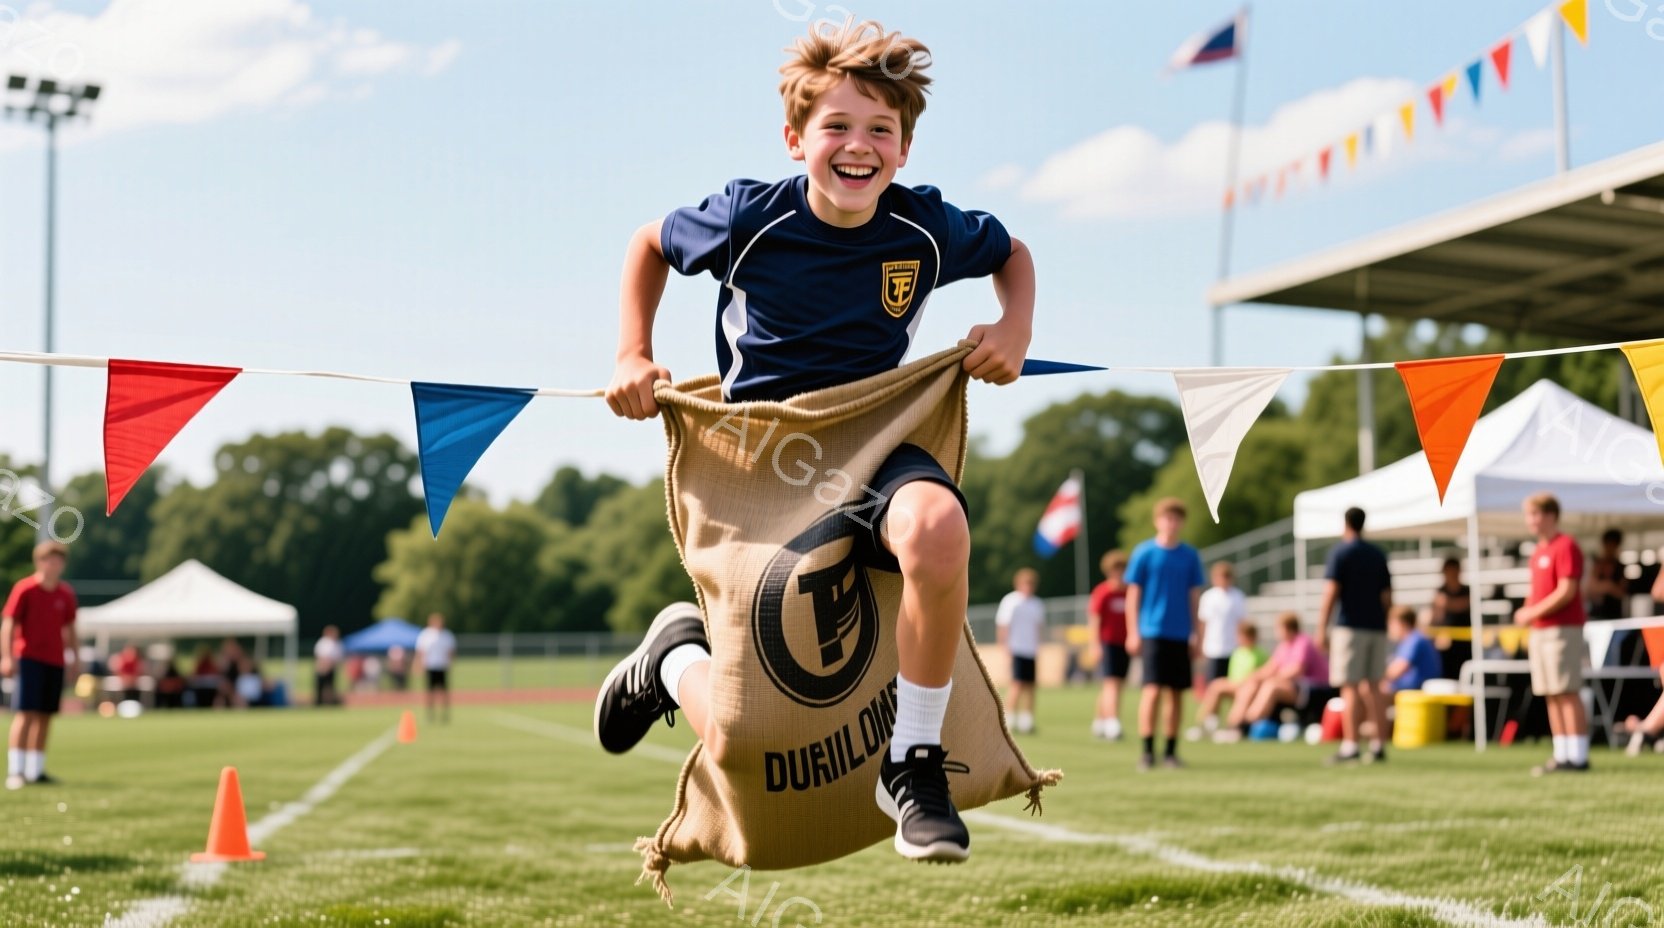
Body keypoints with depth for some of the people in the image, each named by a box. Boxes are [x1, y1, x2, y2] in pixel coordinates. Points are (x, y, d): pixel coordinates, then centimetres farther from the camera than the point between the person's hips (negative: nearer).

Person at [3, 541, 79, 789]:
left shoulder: (66, 594, 9)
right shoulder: (24, 589, -5)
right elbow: (8, 624, -8)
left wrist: (75, 659, 15)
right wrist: (7, 657, -16)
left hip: (55, 661, 5)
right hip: (28, 658, -5)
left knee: (45, 716, 6)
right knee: (25, 713, -11)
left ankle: (35, 770, 12)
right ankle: (15, 771, -11)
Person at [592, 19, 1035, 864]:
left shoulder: (927, 227, -7)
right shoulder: (749, 219, -11)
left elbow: (1013, 254, 16)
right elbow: (649, 245, 11)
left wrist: (1013, 331, -3)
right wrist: (632, 357, 1)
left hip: (875, 442, 1)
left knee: (936, 527, -41)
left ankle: (914, 762, -19)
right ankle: (676, 653, 32)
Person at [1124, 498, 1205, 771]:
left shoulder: (1190, 556, 7)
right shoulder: (1144, 553, -1)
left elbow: (1194, 595, 11)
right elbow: (1133, 593, 0)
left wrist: (1196, 635, 9)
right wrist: (1134, 632, -4)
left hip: (1181, 634, 3)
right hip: (1153, 632, -3)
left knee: (1176, 693, 6)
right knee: (1153, 689, -11)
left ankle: (1171, 751, 13)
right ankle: (1147, 751, -5)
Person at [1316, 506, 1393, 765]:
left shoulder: (1340, 552, -4)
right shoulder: (1378, 554, 12)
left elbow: (1331, 593, -11)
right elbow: (1387, 596, 12)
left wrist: (1322, 628, -10)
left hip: (1350, 626, -5)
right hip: (1377, 627, 5)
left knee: (1350, 687, -5)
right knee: (1374, 686, 9)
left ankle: (1350, 746, -9)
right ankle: (1378, 746, 8)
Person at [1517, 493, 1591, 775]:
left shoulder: (1566, 546, -9)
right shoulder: (1538, 551, 17)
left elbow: (1566, 591, -16)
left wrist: (1533, 613, -16)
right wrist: (1527, 616, 6)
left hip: (1563, 630, -9)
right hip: (1540, 631, 9)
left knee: (1568, 693, -8)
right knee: (1552, 696, 8)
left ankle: (1578, 757, -7)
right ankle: (1562, 756, 12)